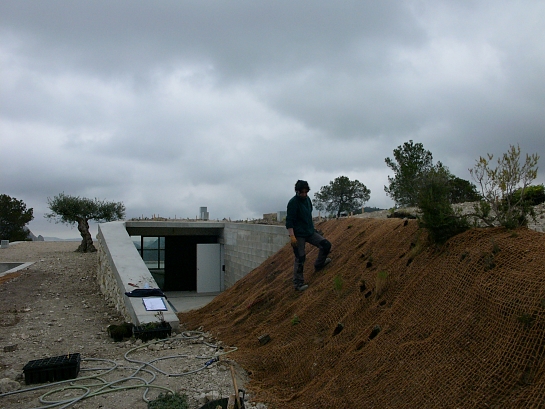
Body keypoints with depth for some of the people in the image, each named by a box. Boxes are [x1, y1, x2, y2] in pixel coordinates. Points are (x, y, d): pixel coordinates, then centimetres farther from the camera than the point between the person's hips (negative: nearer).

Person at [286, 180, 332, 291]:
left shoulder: (307, 199, 8)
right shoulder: (293, 202, -16)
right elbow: (289, 221, -18)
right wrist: (292, 236, -24)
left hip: (310, 232, 7)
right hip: (298, 235, -7)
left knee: (326, 245, 1)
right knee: (300, 259, -3)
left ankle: (319, 265, 24)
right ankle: (298, 283, 9)